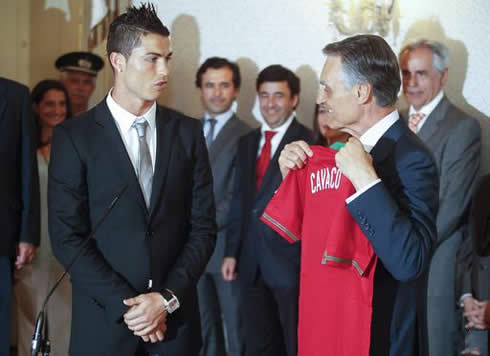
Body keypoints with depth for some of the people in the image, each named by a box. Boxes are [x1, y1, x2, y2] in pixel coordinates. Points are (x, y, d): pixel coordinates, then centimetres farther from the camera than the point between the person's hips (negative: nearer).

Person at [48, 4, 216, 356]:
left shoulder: (188, 132, 3)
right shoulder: (73, 136, -5)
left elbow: (203, 227, 2)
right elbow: (67, 237, -8)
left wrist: (167, 298, -9)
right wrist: (126, 306, -13)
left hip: (176, 318, 2)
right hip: (105, 320, -2)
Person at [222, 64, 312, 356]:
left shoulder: (309, 143, -10)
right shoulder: (247, 142, 12)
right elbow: (239, 201, 13)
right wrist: (232, 252, 10)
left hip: (291, 262, -6)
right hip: (252, 262, 6)